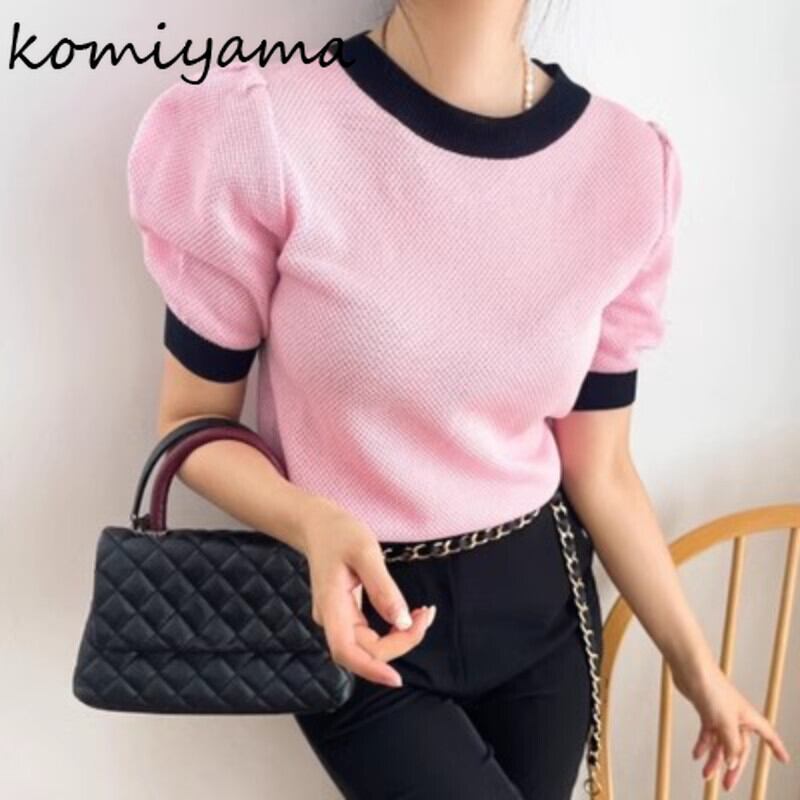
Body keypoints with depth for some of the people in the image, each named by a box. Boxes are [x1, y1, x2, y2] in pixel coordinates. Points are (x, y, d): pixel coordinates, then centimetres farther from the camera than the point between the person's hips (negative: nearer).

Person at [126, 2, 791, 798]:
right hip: (360, 614, -3)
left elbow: (600, 468, 1)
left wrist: (695, 665, 8)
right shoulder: (259, 128, -20)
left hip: (541, 596, 4)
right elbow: (193, 421, -8)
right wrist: (314, 526, -27)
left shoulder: (628, 163, -9)